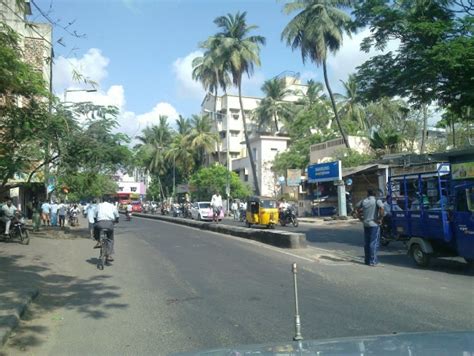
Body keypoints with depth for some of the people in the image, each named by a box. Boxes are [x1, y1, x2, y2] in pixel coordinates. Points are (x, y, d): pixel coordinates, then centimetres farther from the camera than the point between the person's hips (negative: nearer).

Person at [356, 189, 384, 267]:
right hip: (374, 224, -4)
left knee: (366, 243, 12)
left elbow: (357, 207, 19)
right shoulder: (377, 201, -7)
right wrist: (380, 219, -14)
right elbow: (382, 208, -24)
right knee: (373, 243, -1)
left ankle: (367, 260, 19)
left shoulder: (363, 201, 6)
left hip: (366, 224, 4)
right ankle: (372, 261, 0)